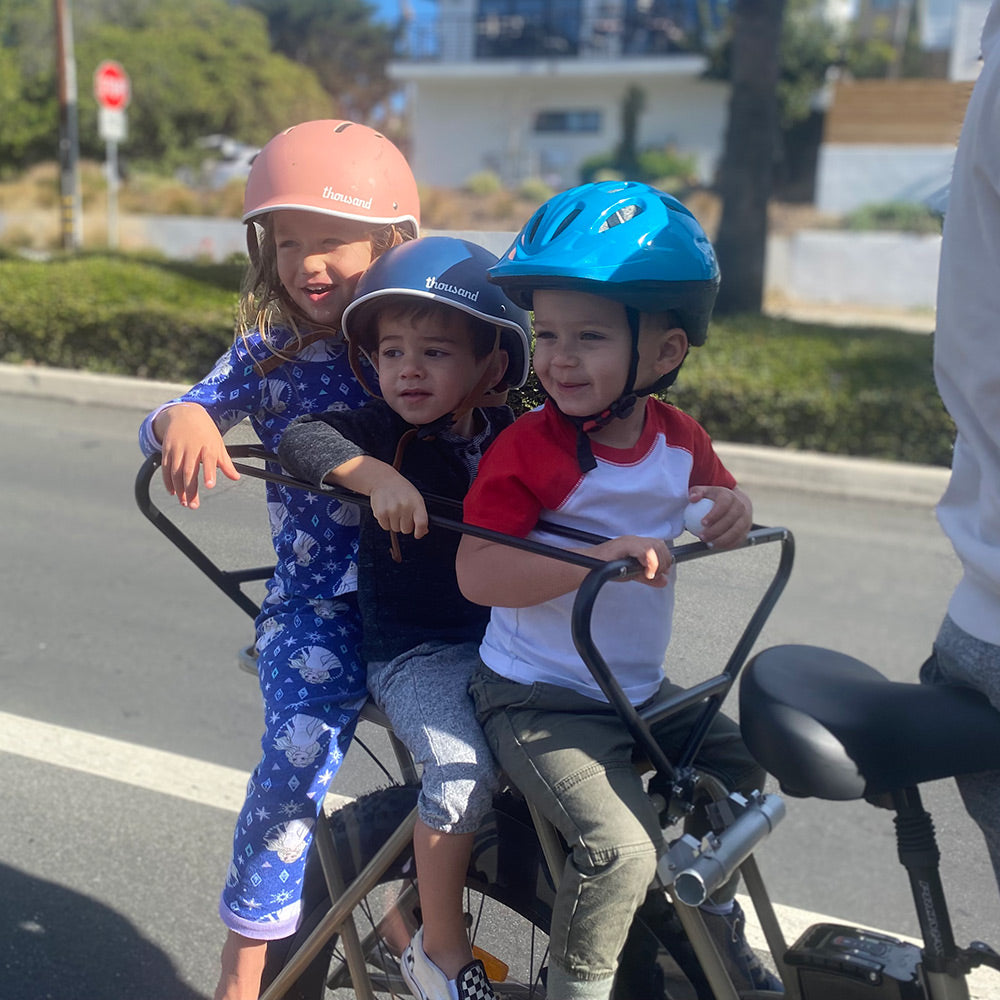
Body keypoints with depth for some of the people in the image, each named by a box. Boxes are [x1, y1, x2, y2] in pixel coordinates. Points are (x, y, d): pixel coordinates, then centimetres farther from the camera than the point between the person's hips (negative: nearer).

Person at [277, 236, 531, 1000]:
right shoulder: (386, 433, -7)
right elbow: (301, 437, -20)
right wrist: (376, 476, -36)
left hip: (506, 641, 5)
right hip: (414, 651, -4)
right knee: (465, 766, -25)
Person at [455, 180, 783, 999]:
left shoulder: (680, 438, 0)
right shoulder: (527, 448, -19)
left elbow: (718, 507, 16)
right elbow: (477, 572, -25)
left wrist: (731, 510, -9)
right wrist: (596, 559, -38)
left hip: (642, 688, 7)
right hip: (538, 699, -7)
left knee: (739, 764, 18)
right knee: (622, 846, -22)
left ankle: (720, 919, 43)